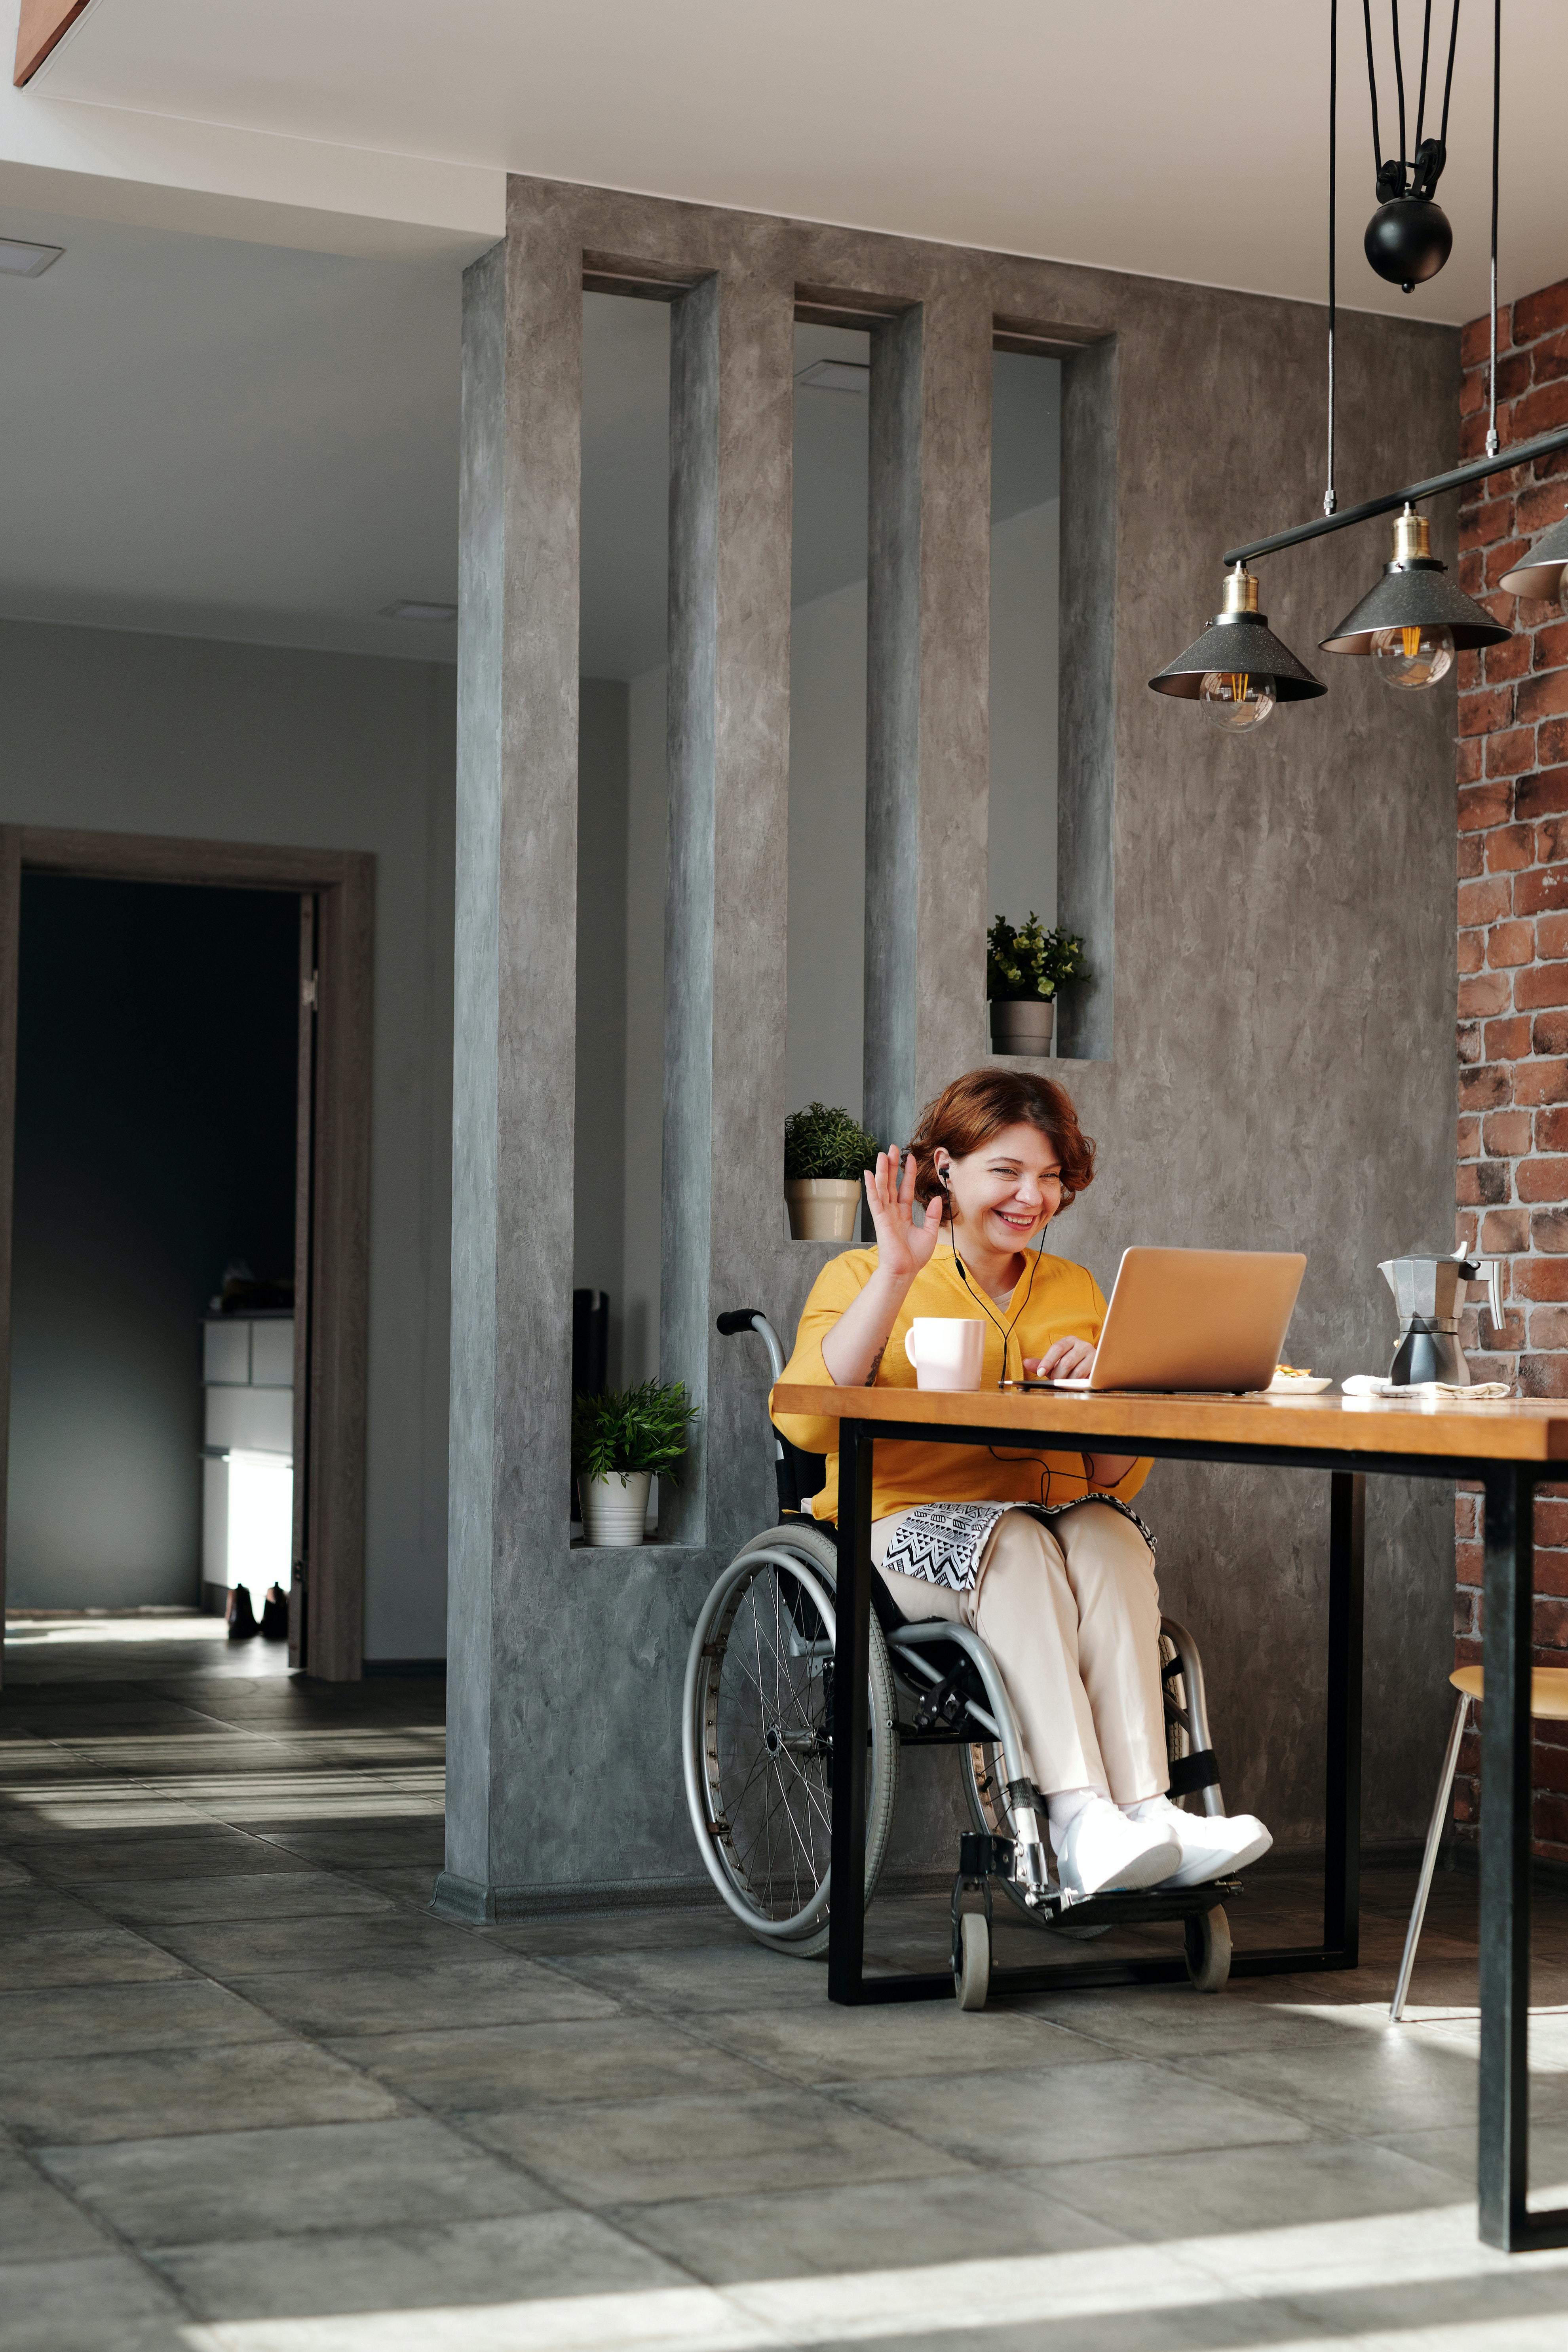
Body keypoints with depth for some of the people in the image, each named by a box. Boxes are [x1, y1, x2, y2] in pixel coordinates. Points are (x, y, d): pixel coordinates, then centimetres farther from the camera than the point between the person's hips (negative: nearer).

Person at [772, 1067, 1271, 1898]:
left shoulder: (1074, 1290, 20)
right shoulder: (861, 1277, 7)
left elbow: (1117, 1477, 16)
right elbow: (805, 1421, -13)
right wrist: (898, 1276, -16)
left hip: (1062, 1526, 3)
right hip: (908, 1528, -3)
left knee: (1107, 1534, -30)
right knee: (1015, 1541, -34)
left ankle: (1144, 1807, -42)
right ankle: (1081, 1819, -45)